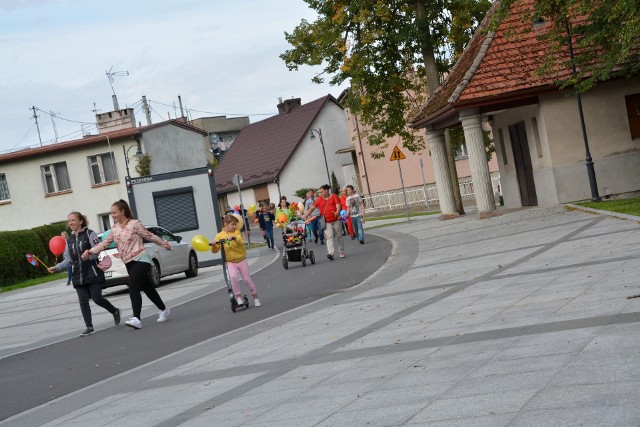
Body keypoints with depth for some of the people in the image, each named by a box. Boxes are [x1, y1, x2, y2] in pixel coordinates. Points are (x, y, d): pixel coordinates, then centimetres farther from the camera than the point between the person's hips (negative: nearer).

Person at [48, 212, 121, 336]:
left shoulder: (90, 234, -2)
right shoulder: (69, 240, 15)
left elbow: (98, 249, -11)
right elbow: (68, 260, 14)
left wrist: (89, 255, -31)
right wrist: (57, 267, -1)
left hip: (93, 272, -5)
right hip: (78, 275, 5)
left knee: (97, 298, -7)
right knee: (83, 301, -2)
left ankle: (115, 311, 19)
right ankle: (89, 327, 1)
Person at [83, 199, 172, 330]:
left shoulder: (135, 224, -9)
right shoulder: (115, 228, 9)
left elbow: (149, 236, -2)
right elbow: (105, 243, 6)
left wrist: (165, 244, 5)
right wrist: (90, 251, -6)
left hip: (140, 259, -6)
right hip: (129, 263, 7)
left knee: (133, 287, -21)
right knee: (147, 288, 14)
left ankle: (136, 319, -29)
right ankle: (164, 310, 32)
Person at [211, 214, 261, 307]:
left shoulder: (236, 232, -6)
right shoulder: (219, 236, -5)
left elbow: (241, 242, -23)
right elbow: (215, 250, -8)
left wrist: (234, 238, -41)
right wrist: (213, 245, -29)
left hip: (241, 260, 1)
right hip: (230, 262, -1)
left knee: (247, 279, 6)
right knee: (233, 277, -27)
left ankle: (255, 298, 22)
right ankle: (239, 298, -16)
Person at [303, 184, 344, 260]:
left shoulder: (334, 196, 3)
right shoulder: (319, 199, 6)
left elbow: (338, 205, -8)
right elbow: (312, 207, 4)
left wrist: (337, 212, -28)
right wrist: (306, 215, -4)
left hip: (336, 219, 0)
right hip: (327, 221, 0)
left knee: (339, 236, 10)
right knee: (329, 237, -12)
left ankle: (341, 252, 21)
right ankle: (330, 253, -22)